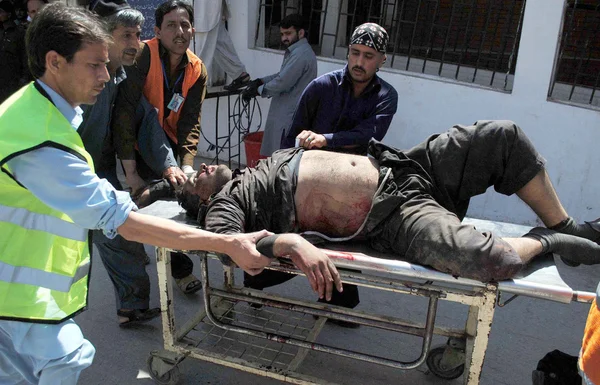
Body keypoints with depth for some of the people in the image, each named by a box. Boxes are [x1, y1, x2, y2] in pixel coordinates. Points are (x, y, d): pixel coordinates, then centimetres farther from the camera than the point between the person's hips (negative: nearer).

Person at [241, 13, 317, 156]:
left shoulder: (301, 54, -18)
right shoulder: (295, 52, 17)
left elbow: (282, 83, -22)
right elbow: (282, 75, 23)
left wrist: (257, 90, -8)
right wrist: (260, 81, 7)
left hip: (290, 119, -11)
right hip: (285, 115, 11)